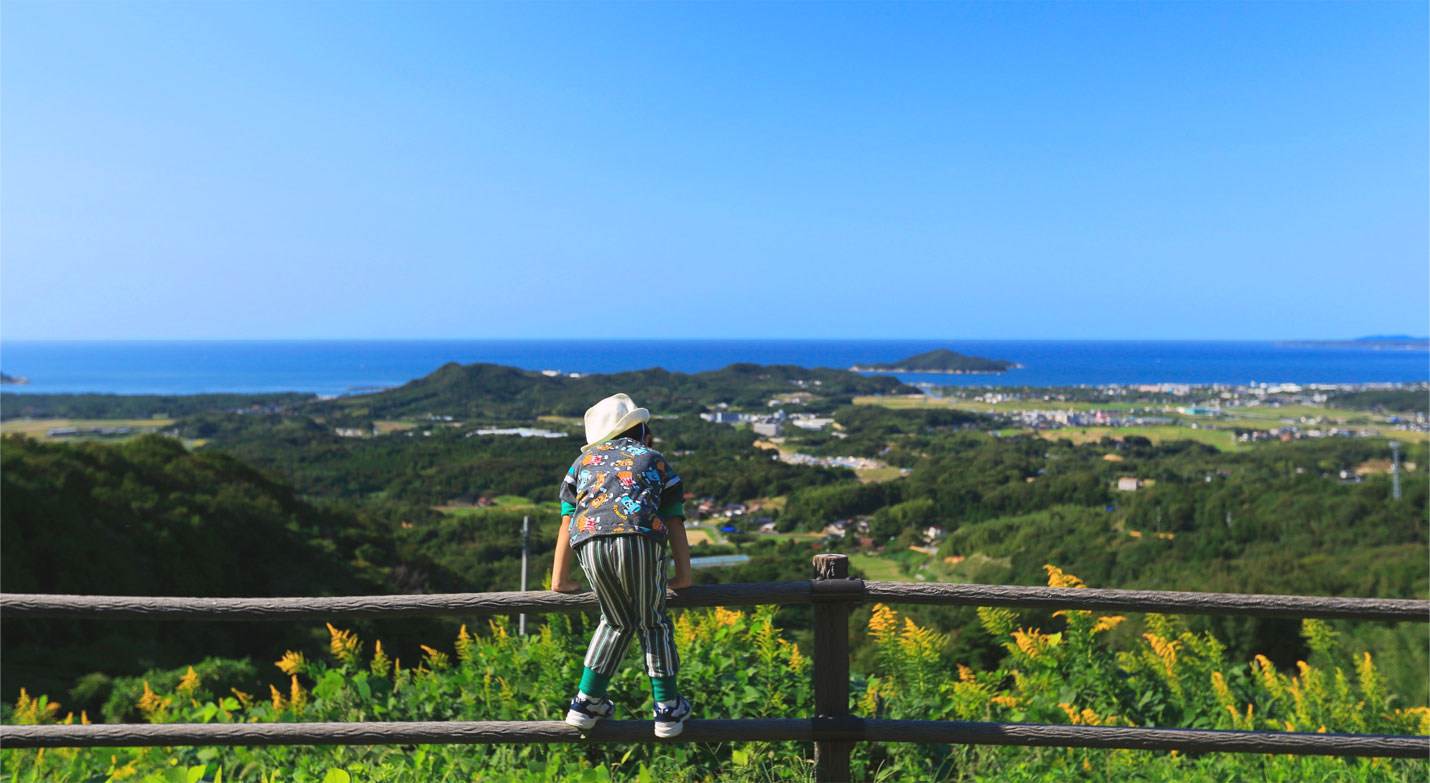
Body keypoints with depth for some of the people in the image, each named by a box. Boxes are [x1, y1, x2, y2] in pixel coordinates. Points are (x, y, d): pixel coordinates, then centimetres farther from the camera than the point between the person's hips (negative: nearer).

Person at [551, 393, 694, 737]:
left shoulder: (583, 461, 32)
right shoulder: (656, 460, 29)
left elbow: (566, 525, 29)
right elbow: (675, 523, 22)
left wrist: (560, 580, 33)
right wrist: (683, 576, 24)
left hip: (590, 544, 2)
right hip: (640, 540, -2)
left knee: (617, 622, 24)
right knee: (652, 622, 18)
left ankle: (587, 701, 25)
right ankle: (668, 708, 22)